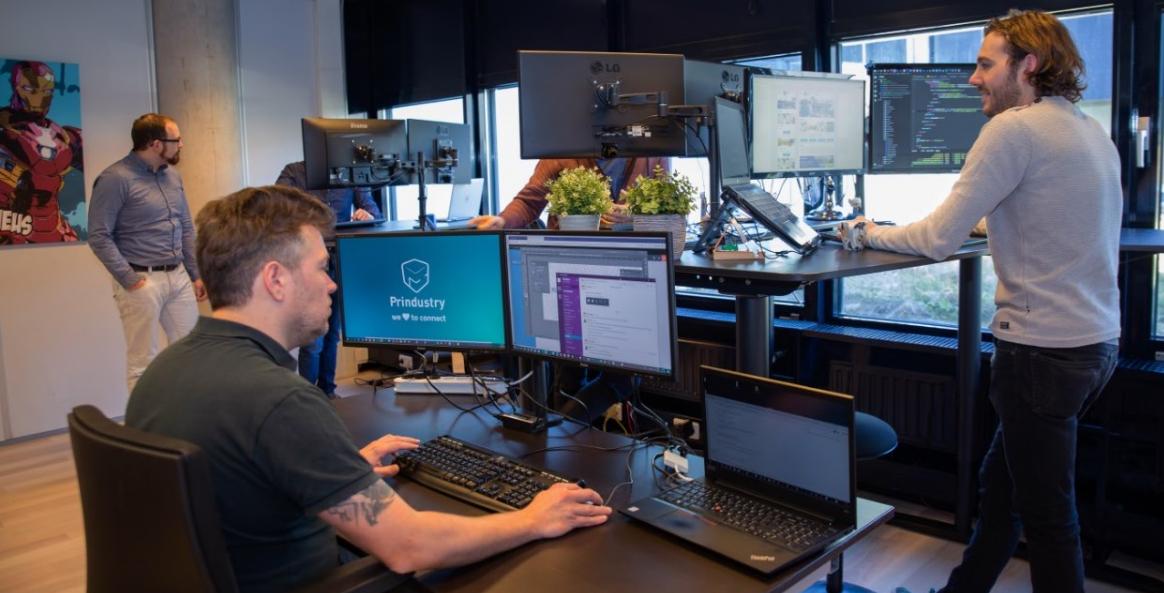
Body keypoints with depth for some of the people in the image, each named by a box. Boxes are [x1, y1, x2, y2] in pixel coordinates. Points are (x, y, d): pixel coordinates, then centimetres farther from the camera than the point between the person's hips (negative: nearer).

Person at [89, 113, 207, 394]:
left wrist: (196, 274, 14)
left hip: (179, 277, 7)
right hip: (142, 281, -7)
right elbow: (99, 237, -13)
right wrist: (130, 280, -15)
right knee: (142, 363, 2)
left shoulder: (173, 176, 12)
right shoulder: (116, 178, -11)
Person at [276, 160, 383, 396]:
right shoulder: (293, 173, 0)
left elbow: (374, 210, 2)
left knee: (332, 332, 12)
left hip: (342, 261, 3)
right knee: (313, 338, -7)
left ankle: (327, 391, 25)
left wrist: (367, 215, -22)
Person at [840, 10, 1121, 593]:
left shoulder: (1014, 128, -15)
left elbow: (938, 240, -16)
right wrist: (991, 218, 18)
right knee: (999, 485, 20)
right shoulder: (1092, 131, 12)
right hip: (1095, 342, 9)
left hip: (1044, 349, -9)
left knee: (1047, 512, 4)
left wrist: (869, 234, -1)